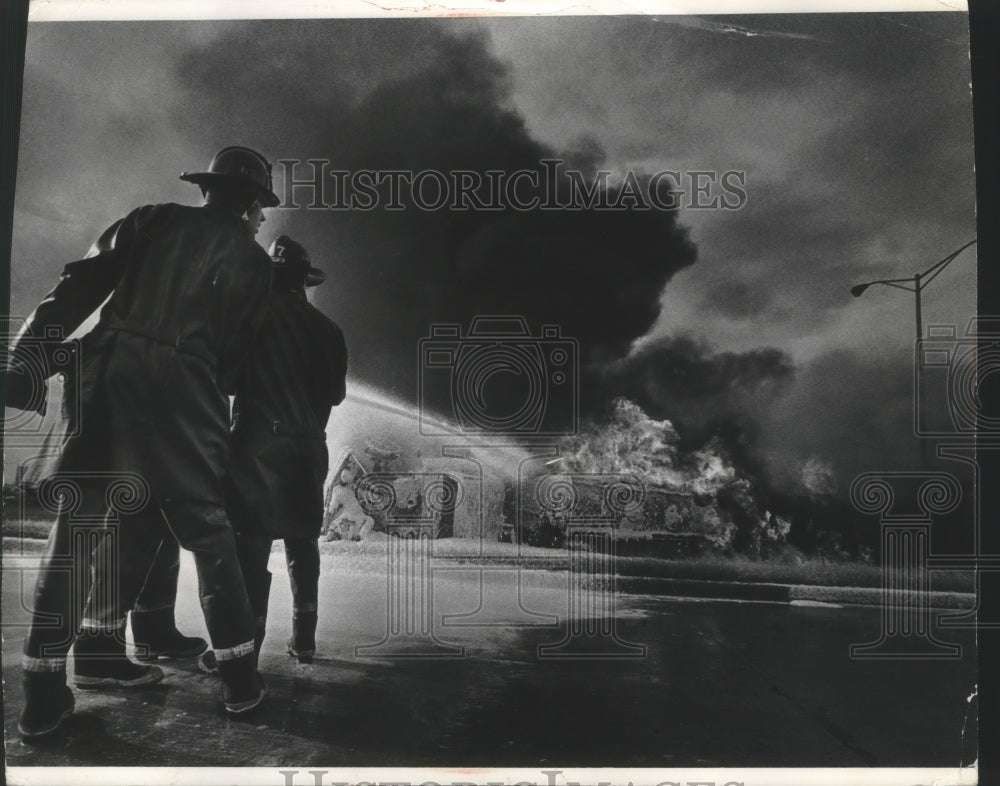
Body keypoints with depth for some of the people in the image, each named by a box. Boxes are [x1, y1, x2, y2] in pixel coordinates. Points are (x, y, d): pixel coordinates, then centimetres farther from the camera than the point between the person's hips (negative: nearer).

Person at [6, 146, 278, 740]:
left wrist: (27, 356, 2)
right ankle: (240, 679, 15)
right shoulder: (252, 261, 12)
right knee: (206, 528, 8)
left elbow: (78, 288, 5)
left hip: (111, 371, 2)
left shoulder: (153, 221, 15)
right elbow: (235, 354, 9)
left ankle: (44, 690, 13)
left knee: (77, 523, 10)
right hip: (183, 389, -1)